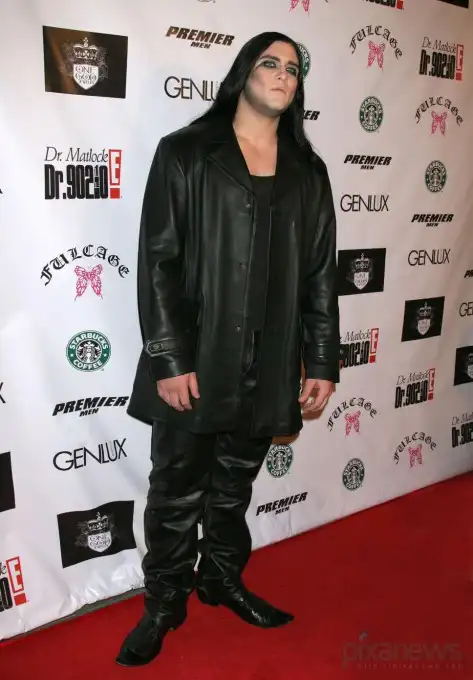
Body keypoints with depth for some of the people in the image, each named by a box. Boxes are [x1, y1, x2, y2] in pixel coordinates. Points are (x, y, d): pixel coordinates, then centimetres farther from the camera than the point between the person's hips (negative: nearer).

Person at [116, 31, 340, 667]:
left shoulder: (308, 171, 11)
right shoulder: (185, 153, 0)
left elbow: (320, 272, 9)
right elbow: (158, 260, -6)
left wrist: (322, 361, 4)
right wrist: (169, 359, -13)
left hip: (268, 366, 3)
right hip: (195, 361, -3)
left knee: (236, 484, 18)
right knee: (178, 489, 10)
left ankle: (223, 578, 41)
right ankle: (165, 600, 32)